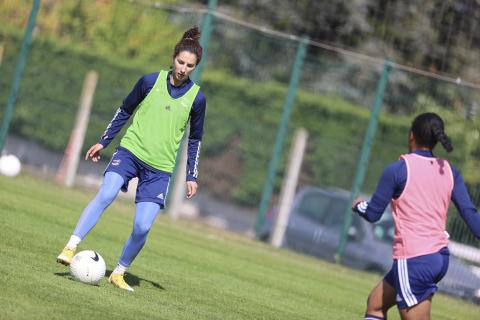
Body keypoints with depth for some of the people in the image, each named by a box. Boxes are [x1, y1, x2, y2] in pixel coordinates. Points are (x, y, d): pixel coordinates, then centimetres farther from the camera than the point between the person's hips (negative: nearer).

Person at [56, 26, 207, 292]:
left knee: (142, 228, -10)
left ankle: (118, 274, 11)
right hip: (130, 150, -1)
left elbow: (195, 139, 12)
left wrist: (191, 176, 9)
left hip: (160, 168, 1)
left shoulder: (196, 98, 0)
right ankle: (70, 247, -30)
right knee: (106, 194, -29)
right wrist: (103, 141, 12)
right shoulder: (150, 82, -1)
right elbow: (124, 111, 13)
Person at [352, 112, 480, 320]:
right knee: (376, 303, 23)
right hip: (441, 257, 7)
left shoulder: (397, 169, -9)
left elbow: (372, 214, -4)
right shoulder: (450, 172, 6)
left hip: (413, 261, -7)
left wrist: (358, 206, 18)